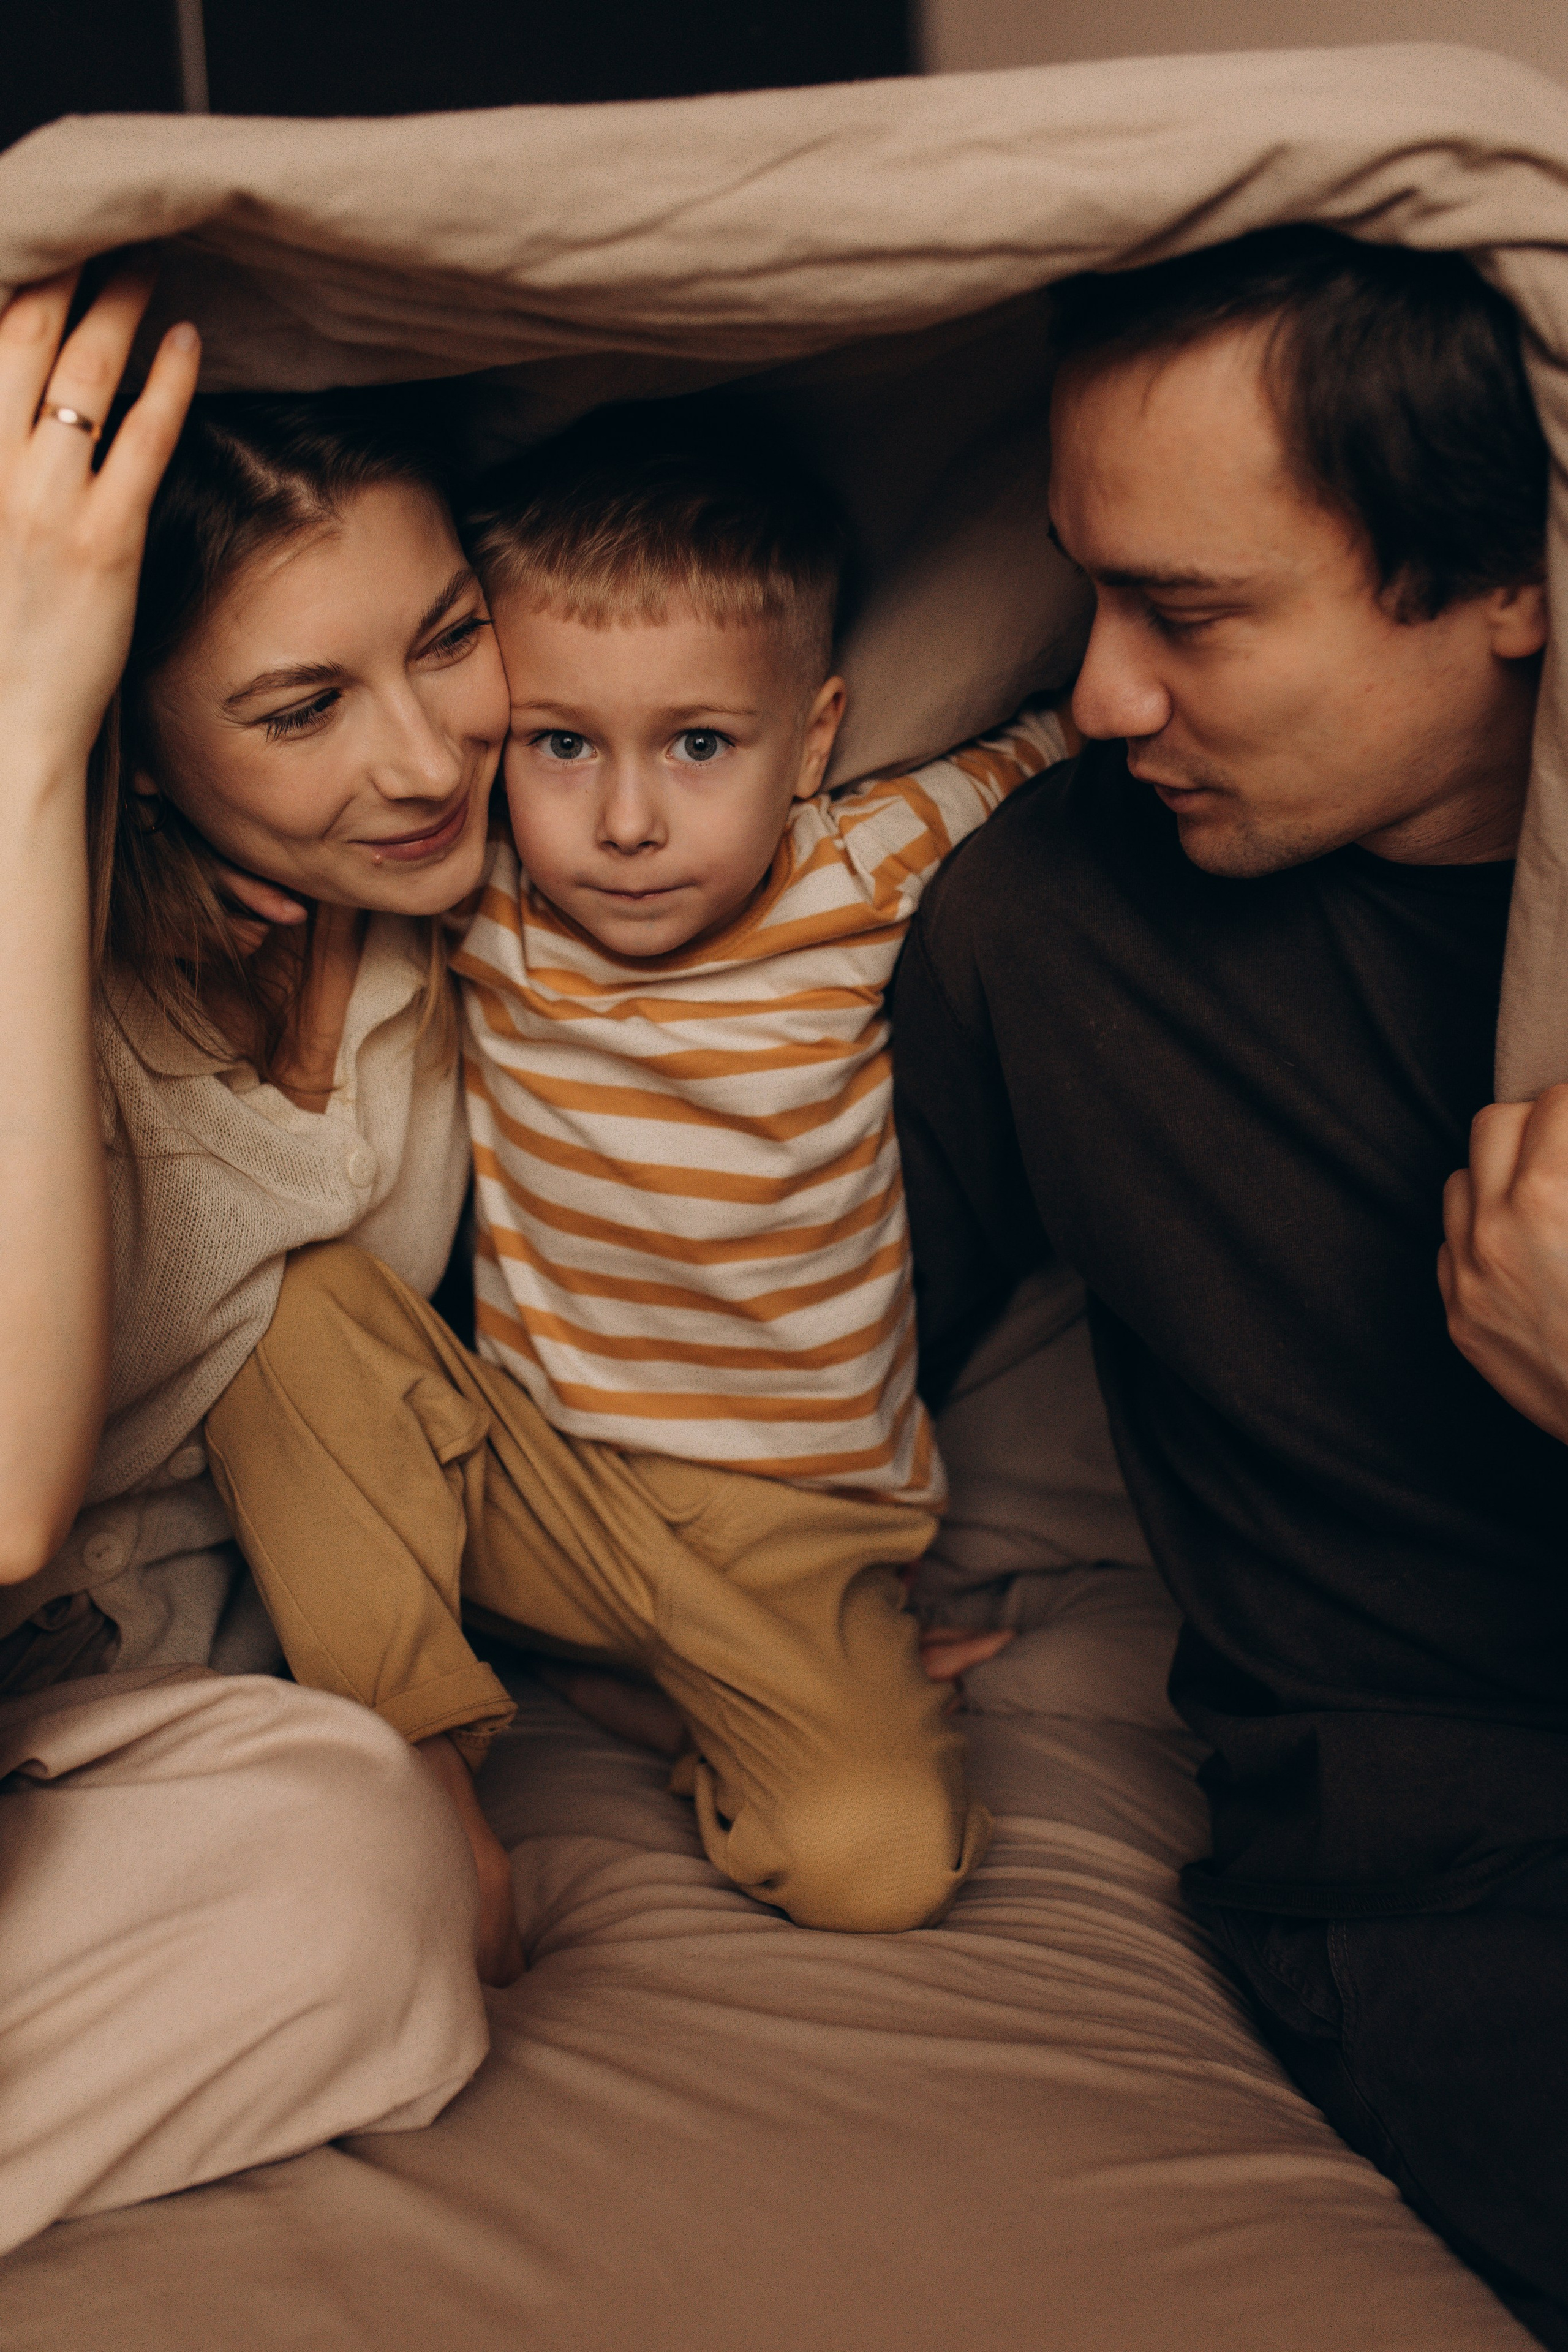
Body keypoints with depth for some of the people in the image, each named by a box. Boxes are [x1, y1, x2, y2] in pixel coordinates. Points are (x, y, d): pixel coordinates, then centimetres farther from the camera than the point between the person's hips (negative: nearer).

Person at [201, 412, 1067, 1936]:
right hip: (523, 1480, 2)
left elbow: (1066, 736, 6)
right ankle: (412, 1751, -13)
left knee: (878, 1862, -22)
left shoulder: (862, 883, -11)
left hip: (784, 1526, -2)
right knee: (296, 1306, -20)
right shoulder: (482, 897, -7)